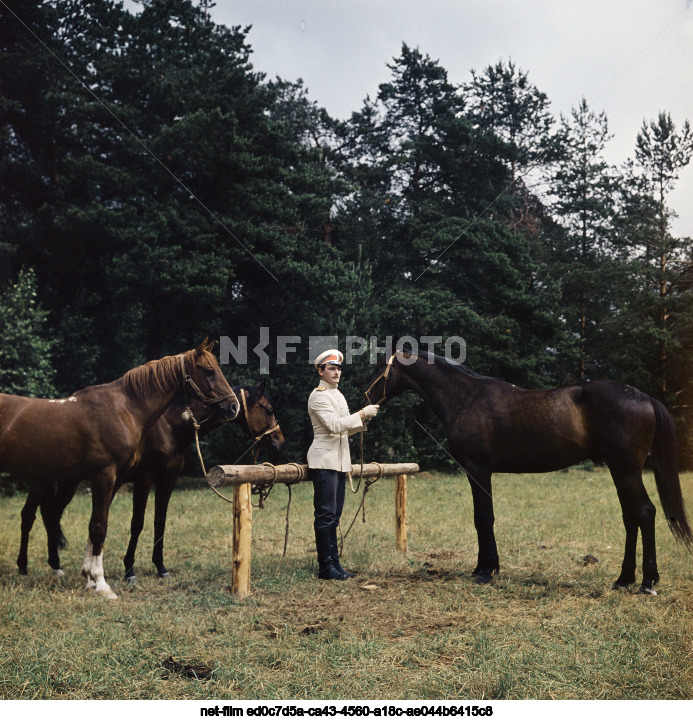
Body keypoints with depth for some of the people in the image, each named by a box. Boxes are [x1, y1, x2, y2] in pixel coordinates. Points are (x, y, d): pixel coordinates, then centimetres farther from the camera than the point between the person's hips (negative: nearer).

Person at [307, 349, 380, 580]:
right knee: (325, 514, -6)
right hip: (324, 459, -9)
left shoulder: (338, 395, 17)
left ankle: (334, 563, 13)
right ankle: (325, 567, -2)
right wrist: (362, 414, -15)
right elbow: (335, 425, -19)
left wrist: (363, 420, 4)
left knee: (334, 516, 10)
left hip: (340, 460, 9)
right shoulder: (318, 396, -9)